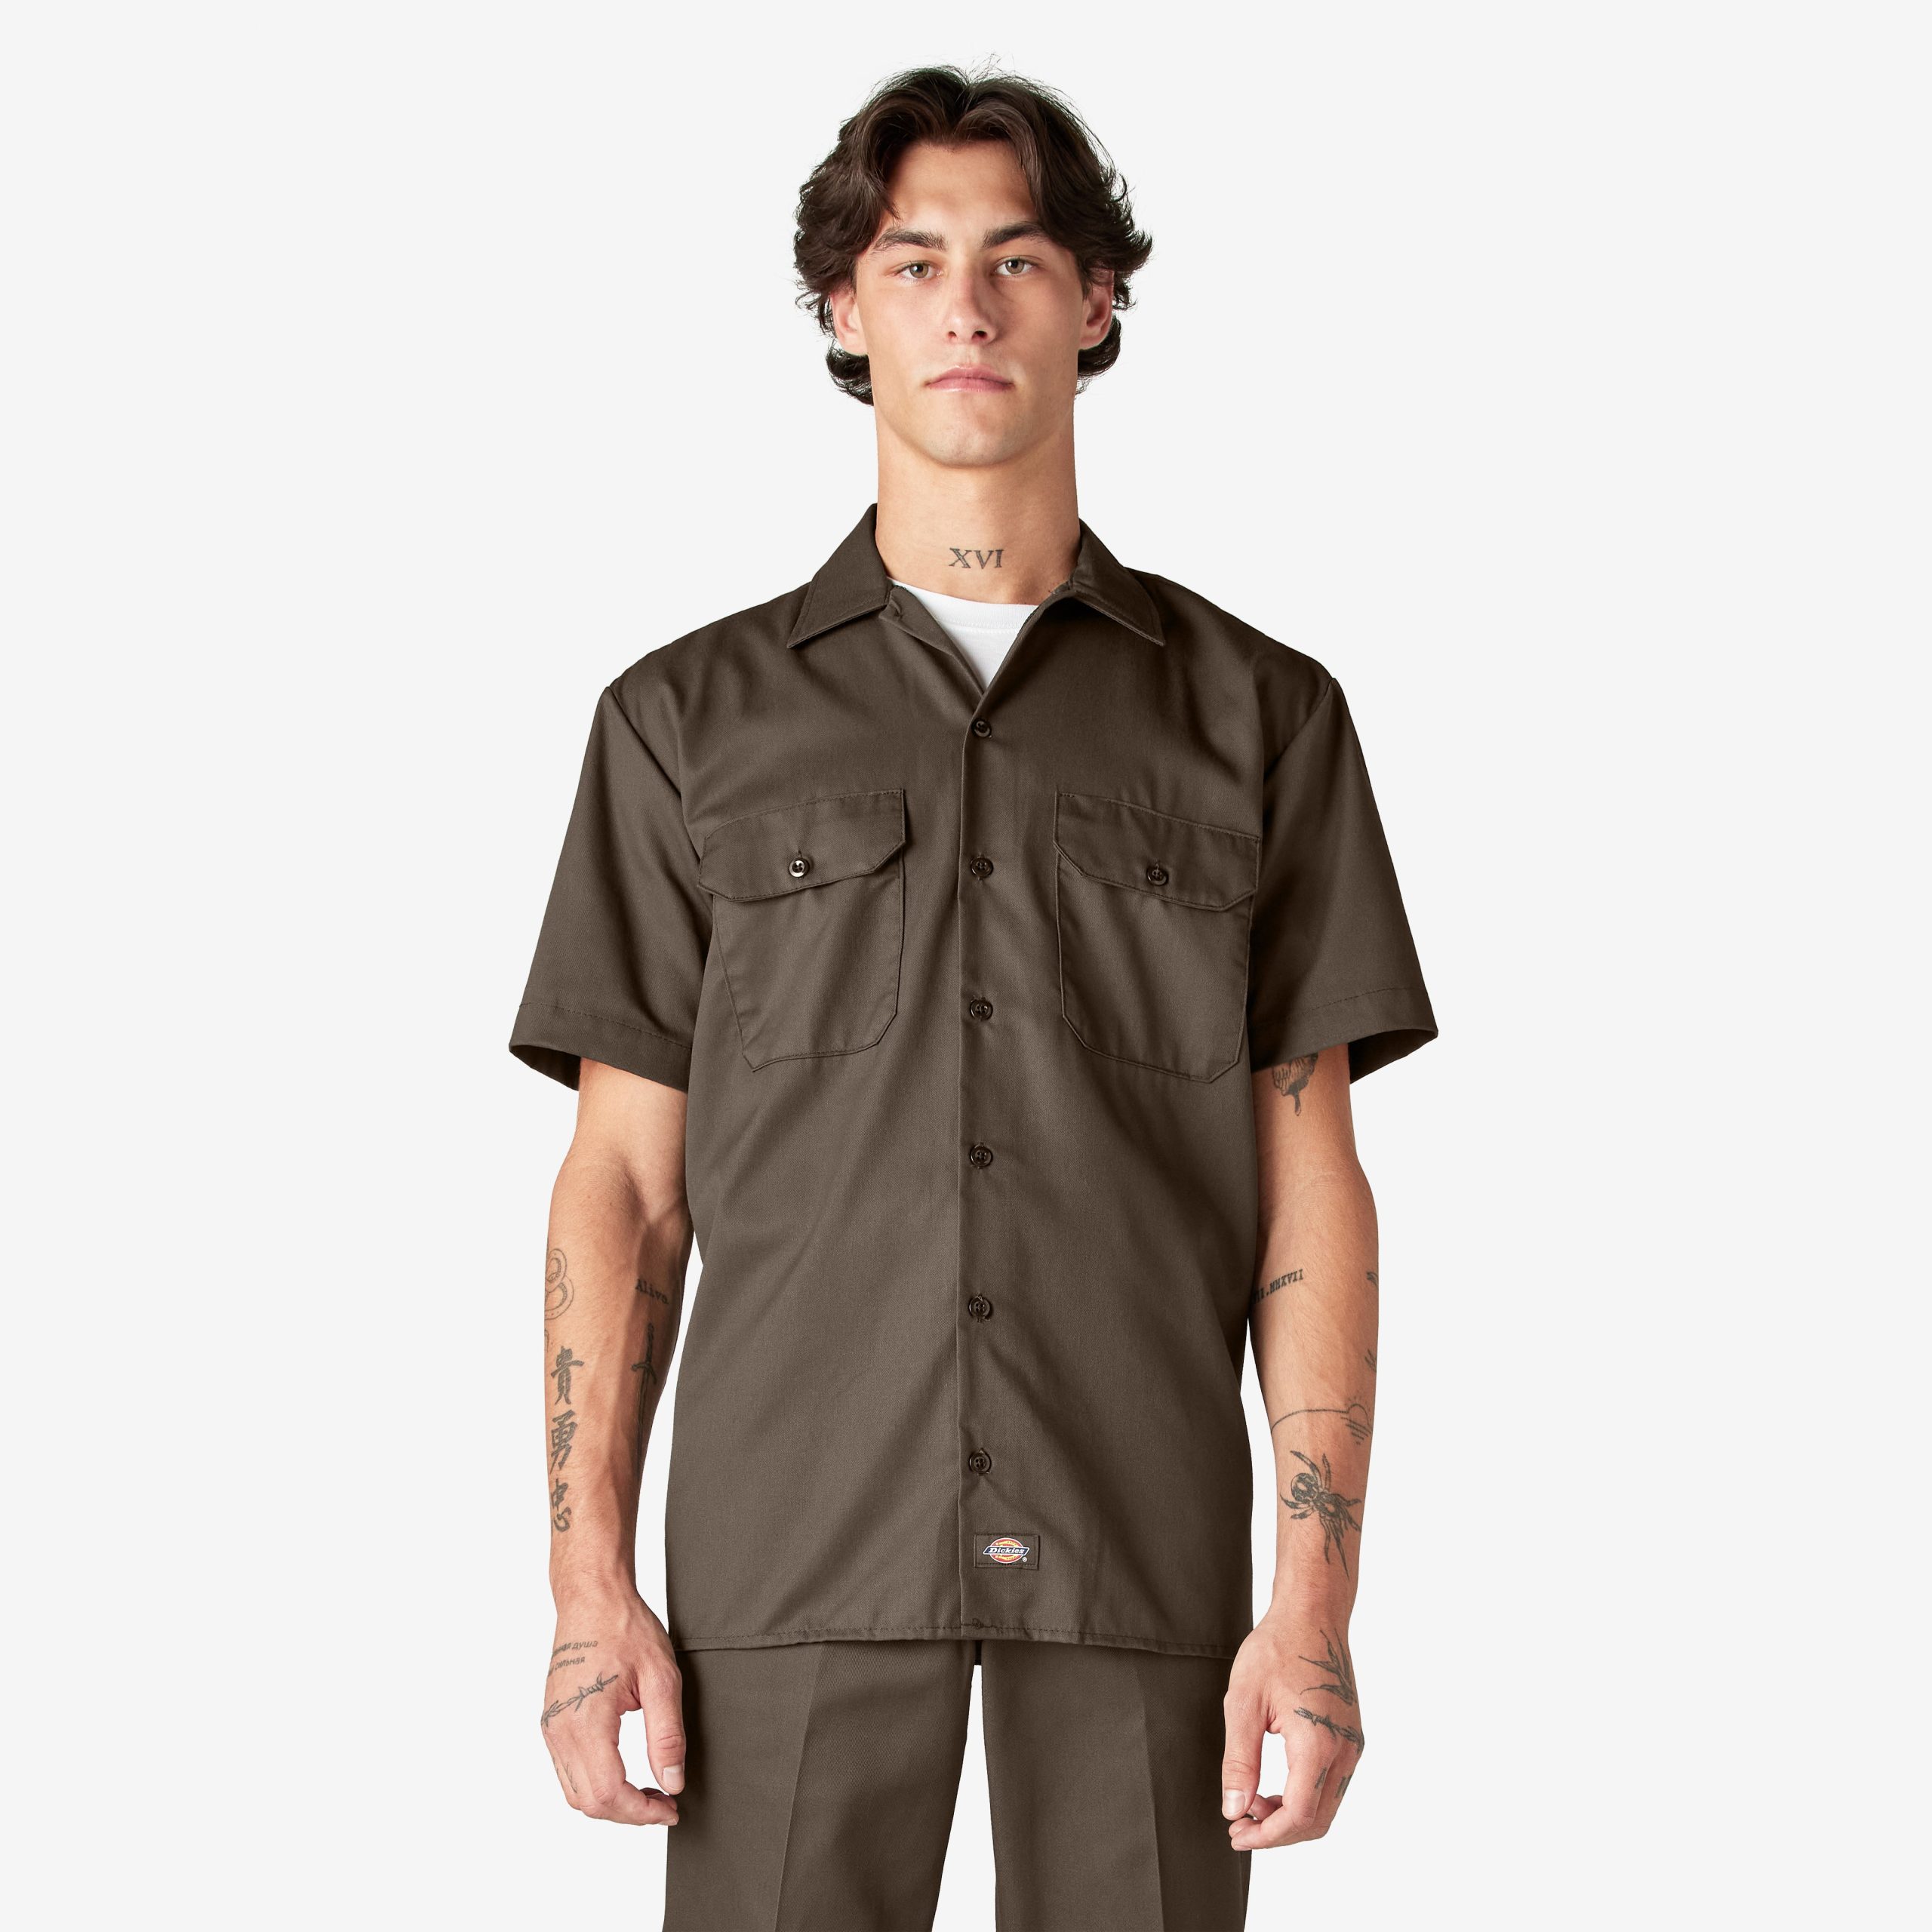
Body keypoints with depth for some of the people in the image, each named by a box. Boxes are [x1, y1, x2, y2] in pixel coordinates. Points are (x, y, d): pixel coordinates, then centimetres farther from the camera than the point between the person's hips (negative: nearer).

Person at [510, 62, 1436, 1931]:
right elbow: (624, 1179, 7)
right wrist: (590, 1583, -3)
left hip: (1144, 1561, 0)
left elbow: (1312, 1187, 5)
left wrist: (1315, 1602, -4)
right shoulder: (689, 720, 9)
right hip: (795, 1556, 0)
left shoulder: (1261, 714, 8)